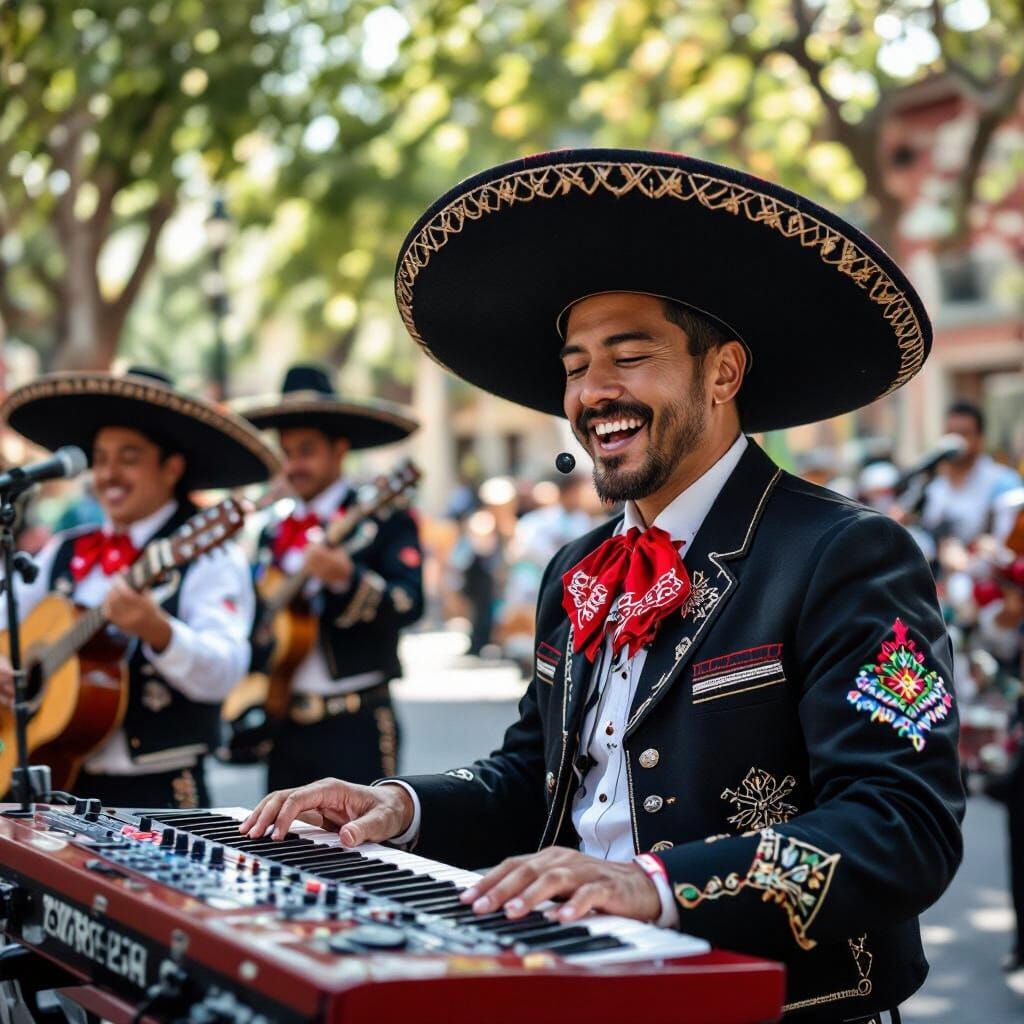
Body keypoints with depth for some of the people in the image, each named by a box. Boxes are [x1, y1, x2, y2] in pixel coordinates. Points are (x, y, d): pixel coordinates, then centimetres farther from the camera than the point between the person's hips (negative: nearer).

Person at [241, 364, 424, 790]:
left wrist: (346, 577, -34)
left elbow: (409, 604, -18)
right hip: (286, 725, 6)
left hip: (356, 726, -6)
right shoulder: (275, 533, 14)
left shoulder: (384, 519, -4)